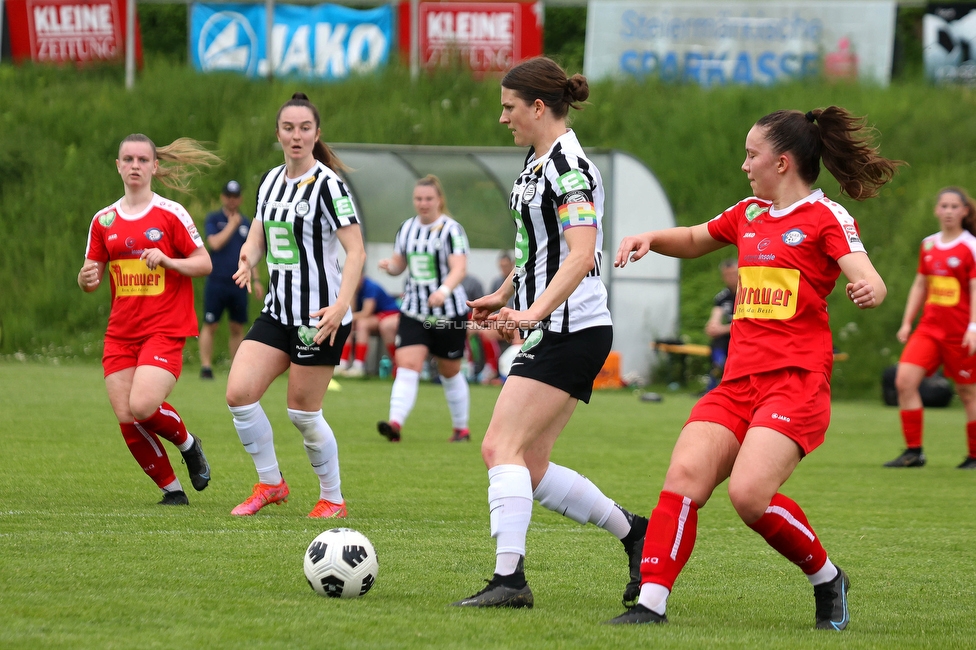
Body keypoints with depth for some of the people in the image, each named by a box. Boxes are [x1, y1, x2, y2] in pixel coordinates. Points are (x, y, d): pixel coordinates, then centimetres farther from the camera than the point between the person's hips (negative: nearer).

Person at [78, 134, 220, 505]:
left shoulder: (171, 214, -1)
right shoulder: (104, 220, 10)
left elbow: (204, 264, 0)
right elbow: (91, 279, 14)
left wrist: (168, 261, -18)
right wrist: (87, 278, -10)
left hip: (165, 329, -4)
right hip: (121, 332, 4)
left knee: (142, 406, -23)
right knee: (127, 419, -7)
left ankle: (187, 443, 9)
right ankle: (172, 490, 10)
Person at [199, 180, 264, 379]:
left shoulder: (246, 223, 13)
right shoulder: (213, 219, 3)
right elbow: (215, 243, -12)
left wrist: (255, 280, 11)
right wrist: (232, 225, -7)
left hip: (238, 284, 4)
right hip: (216, 282, -3)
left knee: (237, 328, 5)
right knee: (210, 325, -4)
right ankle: (205, 366, -2)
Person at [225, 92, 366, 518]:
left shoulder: (327, 184, -12)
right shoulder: (270, 182, 10)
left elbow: (356, 250, -18)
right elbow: (258, 234, 18)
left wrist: (341, 305, -30)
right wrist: (248, 261, -7)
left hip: (320, 316, -7)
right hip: (278, 311, 7)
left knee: (302, 413, -1)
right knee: (238, 394, -7)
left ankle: (333, 499, 16)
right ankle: (270, 483, 9)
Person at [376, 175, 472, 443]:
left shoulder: (451, 230, -11)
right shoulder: (406, 228, 7)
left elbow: (459, 268, -22)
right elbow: (399, 263, 17)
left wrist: (444, 290, -40)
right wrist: (389, 266, -8)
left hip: (449, 313, -4)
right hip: (413, 312, 4)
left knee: (450, 372, 10)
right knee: (407, 365, -14)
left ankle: (461, 427, 28)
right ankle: (395, 423, -27)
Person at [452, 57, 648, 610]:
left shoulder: (569, 166, -15)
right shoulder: (538, 162, 16)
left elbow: (581, 255, -26)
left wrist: (534, 313, -34)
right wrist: (503, 296, 35)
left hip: (571, 331, -10)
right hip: (551, 332, 10)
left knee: (501, 448, -15)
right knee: (530, 470, 8)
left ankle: (510, 579, -19)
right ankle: (634, 531, 18)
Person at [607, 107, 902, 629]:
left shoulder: (825, 217, -1)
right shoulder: (748, 214, 19)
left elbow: (869, 280, -14)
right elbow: (694, 240, 37)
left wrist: (868, 289, -38)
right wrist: (650, 239, 17)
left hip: (796, 380, -6)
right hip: (739, 380, 6)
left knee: (749, 494, -23)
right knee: (684, 476, -15)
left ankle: (827, 579, 1)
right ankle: (651, 602, -16)